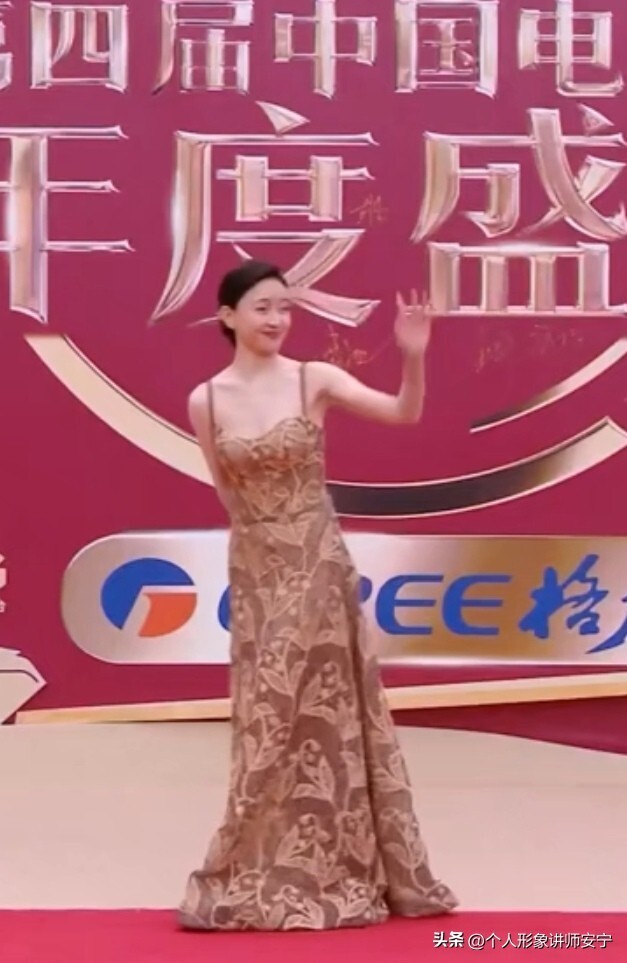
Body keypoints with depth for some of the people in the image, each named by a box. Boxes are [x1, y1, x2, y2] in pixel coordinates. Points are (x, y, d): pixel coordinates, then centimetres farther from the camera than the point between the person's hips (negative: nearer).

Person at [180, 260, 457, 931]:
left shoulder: (315, 380, -5)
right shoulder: (206, 401, -1)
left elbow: (405, 413, -15)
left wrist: (413, 357, -31)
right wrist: (267, 533, 11)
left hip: (318, 567, -1)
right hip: (255, 572, 1)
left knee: (326, 713, 3)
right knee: (269, 719, 7)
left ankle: (327, 871, 14)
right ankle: (266, 874, 17)